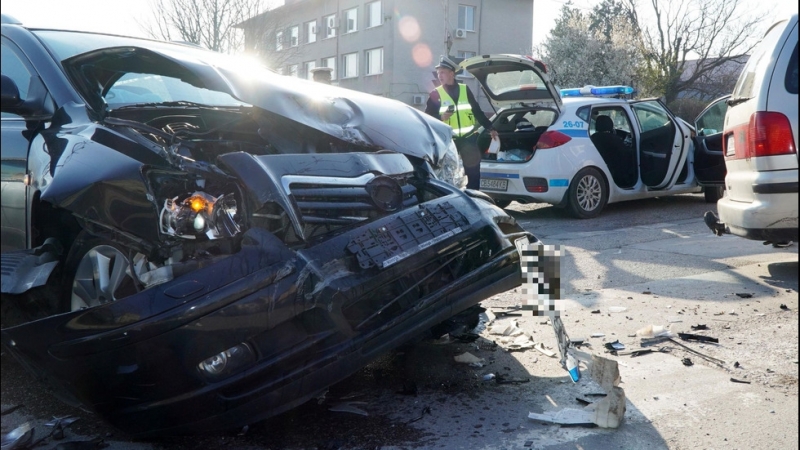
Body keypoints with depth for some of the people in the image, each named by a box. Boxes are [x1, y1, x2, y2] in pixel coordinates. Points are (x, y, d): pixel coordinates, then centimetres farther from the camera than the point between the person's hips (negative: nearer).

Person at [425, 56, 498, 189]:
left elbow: (477, 111, 14)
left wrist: (489, 128, 15)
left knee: (474, 172, 5)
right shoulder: (436, 94, 1)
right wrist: (441, 118, -18)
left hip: (469, 137, 2)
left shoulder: (465, 89, 7)